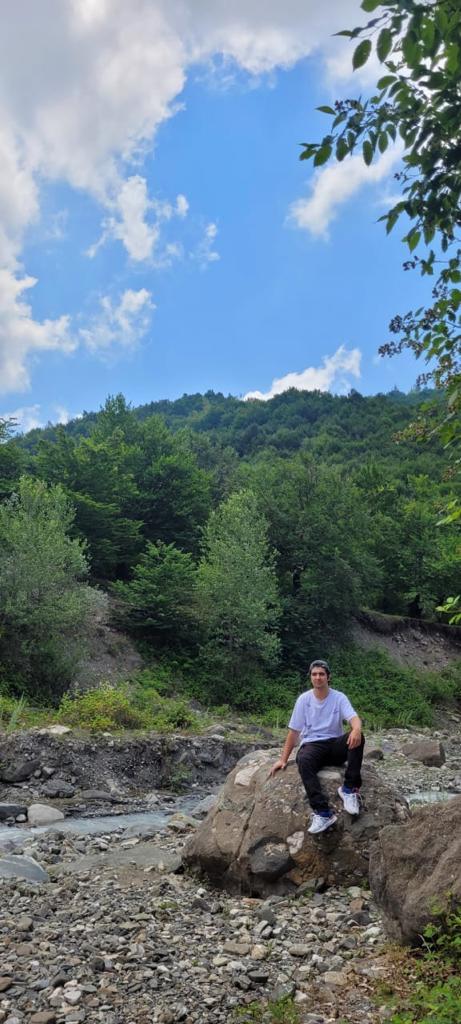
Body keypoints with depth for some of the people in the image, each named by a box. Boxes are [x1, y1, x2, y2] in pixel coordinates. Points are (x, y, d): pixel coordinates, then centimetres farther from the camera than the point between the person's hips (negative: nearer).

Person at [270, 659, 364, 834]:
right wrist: (283, 759, 2)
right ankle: (323, 813, -41)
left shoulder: (339, 698, -1)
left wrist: (357, 729, -45)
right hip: (312, 744, 0)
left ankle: (349, 788, -24)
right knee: (303, 760, -36)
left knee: (357, 738, -31)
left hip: (335, 745, 0)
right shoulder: (304, 699, 1)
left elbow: (353, 718, -19)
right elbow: (294, 731, 5)